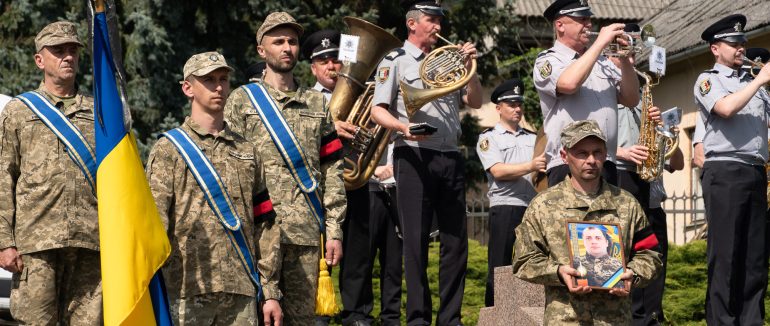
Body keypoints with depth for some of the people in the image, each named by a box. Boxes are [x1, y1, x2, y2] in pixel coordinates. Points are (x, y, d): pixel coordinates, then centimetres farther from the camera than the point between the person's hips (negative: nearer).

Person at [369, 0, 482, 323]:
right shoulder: (396, 61, 2)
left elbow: (475, 102, 16)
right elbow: (378, 110, -5)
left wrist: (469, 66, 3)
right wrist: (403, 127, -24)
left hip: (450, 158, 5)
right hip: (414, 156, -5)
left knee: (456, 240, 4)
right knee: (416, 240, -3)